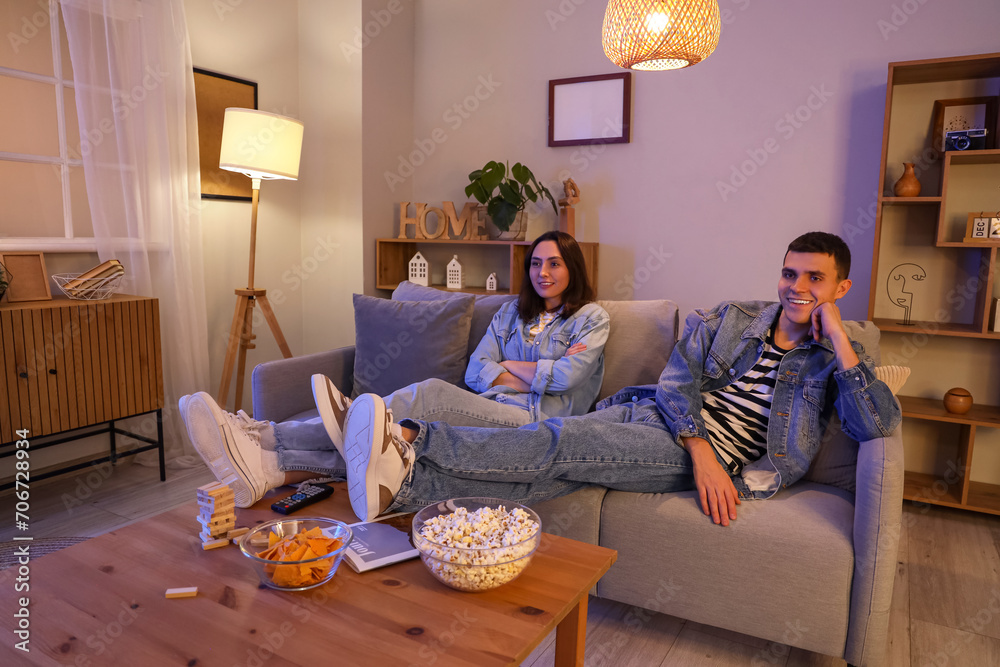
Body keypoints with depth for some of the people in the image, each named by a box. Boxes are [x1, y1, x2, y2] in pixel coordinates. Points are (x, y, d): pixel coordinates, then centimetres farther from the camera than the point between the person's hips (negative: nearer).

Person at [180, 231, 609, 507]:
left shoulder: (592, 318, 9)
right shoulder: (513, 311, 23)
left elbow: (565, 377, -9)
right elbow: (475, 373, 10)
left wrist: (507, 365, 4)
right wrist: (537, 377, -2)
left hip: (536, 423, -5)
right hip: (487, 412, 5)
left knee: (433, 394, -32)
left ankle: (266, 437, -37)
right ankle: (264, 464, -44)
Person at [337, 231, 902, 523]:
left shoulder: (836, 358, 12)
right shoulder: (728, 319, 14)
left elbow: (881, 426, -5)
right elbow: (676, 384, 3)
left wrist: (837, 337, -8)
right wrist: (701, 450, -14)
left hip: (717, 454, -3)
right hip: (650, 416, 3)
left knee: (564, 441, -28)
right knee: (553, 472, -25)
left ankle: (410, 443, -39)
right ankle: (405, 484, -39)